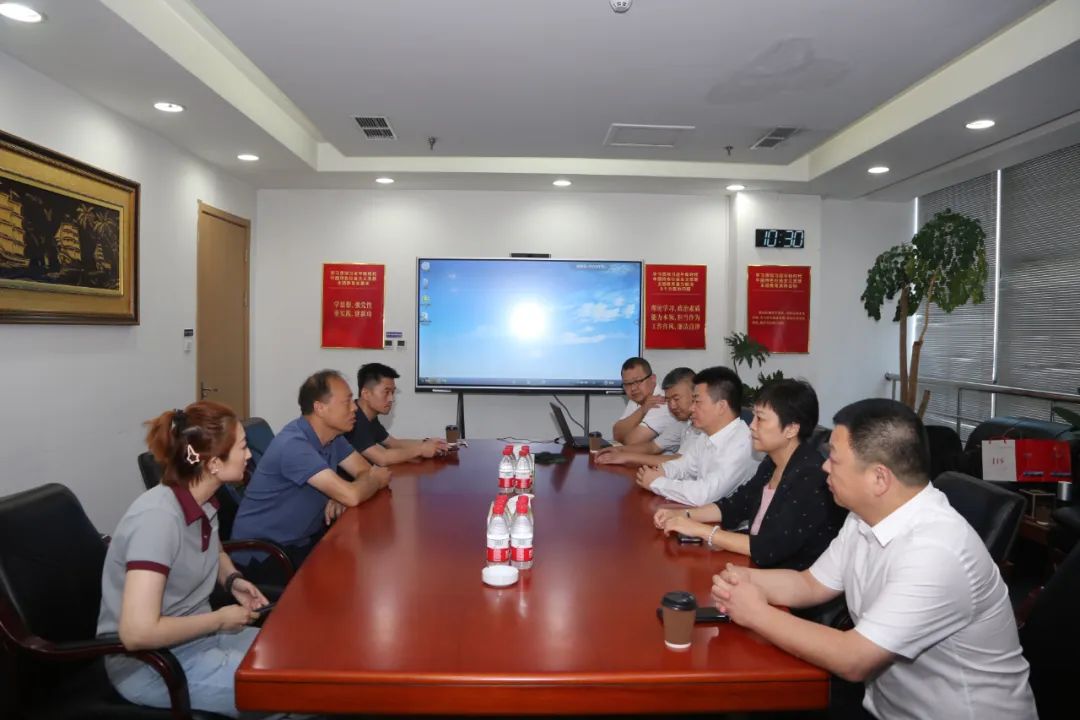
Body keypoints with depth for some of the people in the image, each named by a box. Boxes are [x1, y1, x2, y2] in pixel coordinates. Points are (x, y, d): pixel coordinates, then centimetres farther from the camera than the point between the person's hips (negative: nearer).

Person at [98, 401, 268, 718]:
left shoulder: (204, 502, -4)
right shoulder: (158, 517, -28)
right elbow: (138, 632, -32)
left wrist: (232, 580, -1)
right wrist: (220, 619, -20)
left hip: (196, 635, 8)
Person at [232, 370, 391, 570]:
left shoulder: (332, 435, 1)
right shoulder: (293, 444, -27)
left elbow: (365, 471, 4)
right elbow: (351, 495, -32)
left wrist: (341, 497, -17)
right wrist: (376, 480, -10)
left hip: (304, 538, 8)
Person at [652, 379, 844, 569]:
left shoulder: (811, 479, -26)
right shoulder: (772, 463, 1)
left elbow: (769, 550, -29)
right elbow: (737, 504, 11)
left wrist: (700, 530, -24)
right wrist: (682, 515, -2)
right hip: (760, 567, 7)